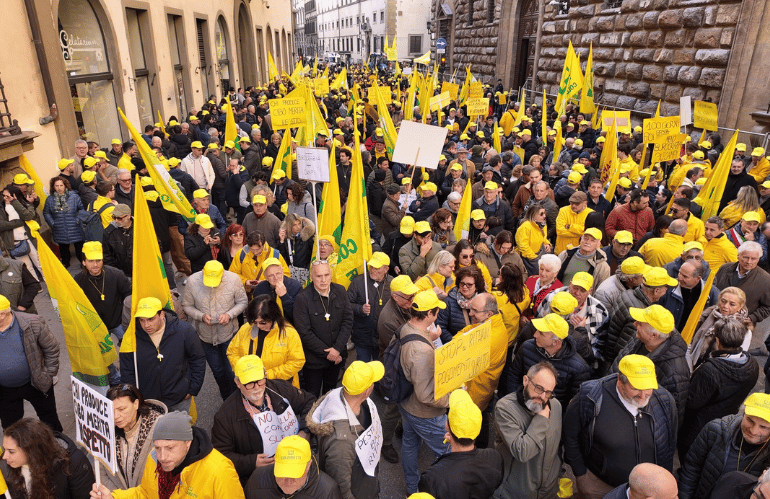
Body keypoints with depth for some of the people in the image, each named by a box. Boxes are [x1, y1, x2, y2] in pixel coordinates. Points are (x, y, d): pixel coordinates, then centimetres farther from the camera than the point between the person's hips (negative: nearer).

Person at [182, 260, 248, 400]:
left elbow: (242, 302, -6)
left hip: (229, 334, -1)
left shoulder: (233, 279, -17)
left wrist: (229, 314, -22)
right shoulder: (192, 281, -15)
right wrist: (201, 316, -21)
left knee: (231, 371, 3)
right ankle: (227, 400, 41)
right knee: (217, 371, 17)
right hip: (205, 335, 2)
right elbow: (186, 305, -4)